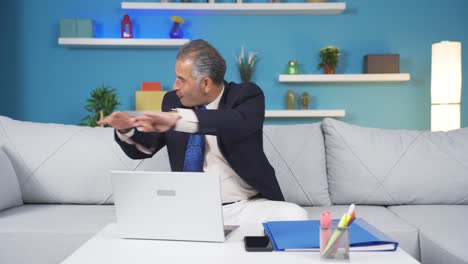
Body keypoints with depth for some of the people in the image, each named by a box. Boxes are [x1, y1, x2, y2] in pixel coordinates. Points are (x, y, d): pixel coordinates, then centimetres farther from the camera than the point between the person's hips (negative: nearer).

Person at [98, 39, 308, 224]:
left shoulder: (246, 95, -6)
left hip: (247, 207, -3)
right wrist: (127, 129, -11)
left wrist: (178, 119, -39)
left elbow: (238, 124, -30)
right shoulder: (173, 101, 6)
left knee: (294, 217, -29)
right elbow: (143, 149, 12)